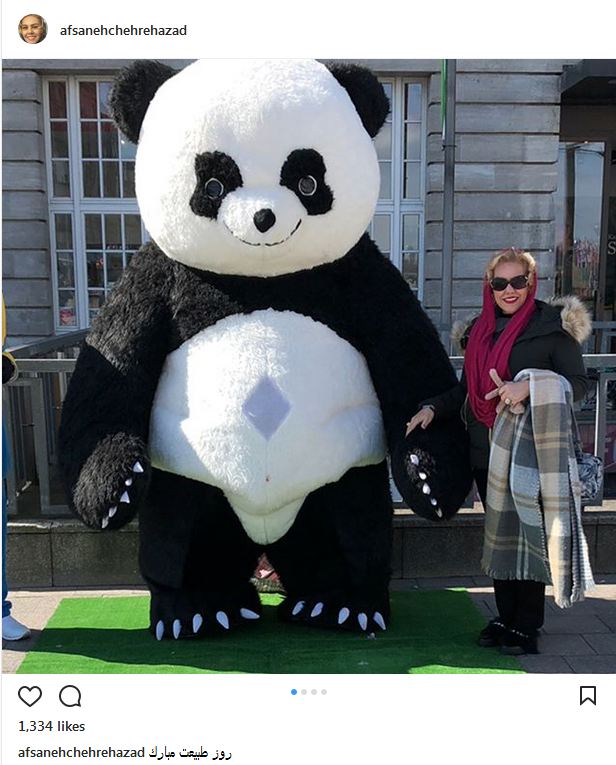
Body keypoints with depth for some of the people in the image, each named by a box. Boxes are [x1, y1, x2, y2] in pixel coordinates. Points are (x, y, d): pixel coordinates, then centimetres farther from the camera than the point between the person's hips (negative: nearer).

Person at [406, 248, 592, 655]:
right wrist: (433, 408, 4)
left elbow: (580, 383, -8)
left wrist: (530, 386, -23)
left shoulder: (553, 325, -4)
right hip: (486, 451, 5)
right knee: (498, 537, 11)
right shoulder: (481, 330, 12)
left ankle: (527, 627, 13)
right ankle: (506, 617, 24)